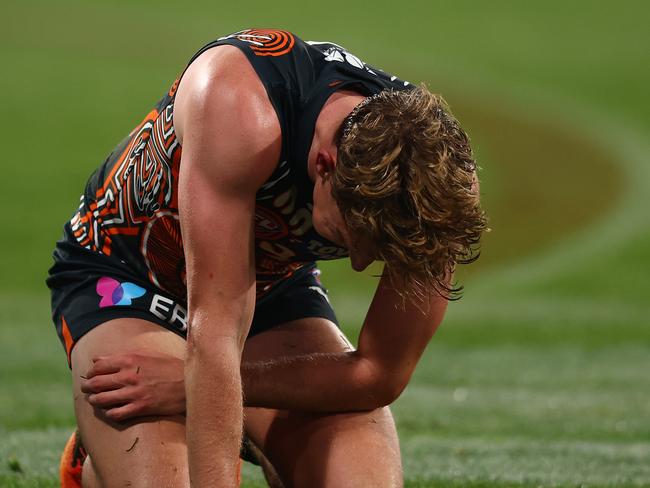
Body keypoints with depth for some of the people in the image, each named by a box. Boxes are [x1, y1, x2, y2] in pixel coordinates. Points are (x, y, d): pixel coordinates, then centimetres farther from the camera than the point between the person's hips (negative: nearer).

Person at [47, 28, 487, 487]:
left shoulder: (443, 185, -27)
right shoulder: (239, 106, -41)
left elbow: (381, 374, -19)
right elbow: (214, 330, -41)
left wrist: (191, 384, -25)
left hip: (275, 289, 4)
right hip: (125, 273, -3)